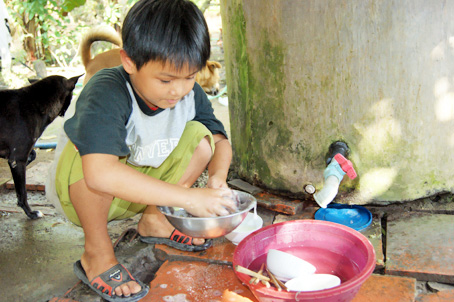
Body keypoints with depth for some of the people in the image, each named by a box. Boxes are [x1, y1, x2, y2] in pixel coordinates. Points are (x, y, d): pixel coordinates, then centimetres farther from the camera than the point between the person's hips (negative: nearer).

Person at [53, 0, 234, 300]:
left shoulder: (190, 93, -13)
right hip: (85, 193, -5)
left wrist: (218, 176, -25)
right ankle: (97, 253, -15)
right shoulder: (106, 95, -34)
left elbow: (220, 139, -1)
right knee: (91, 150, -37)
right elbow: (100, 174, -49)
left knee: (199, 133, -11)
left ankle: (155, 219, 4)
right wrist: (189, 197, -48)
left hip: (143, 192, 5)